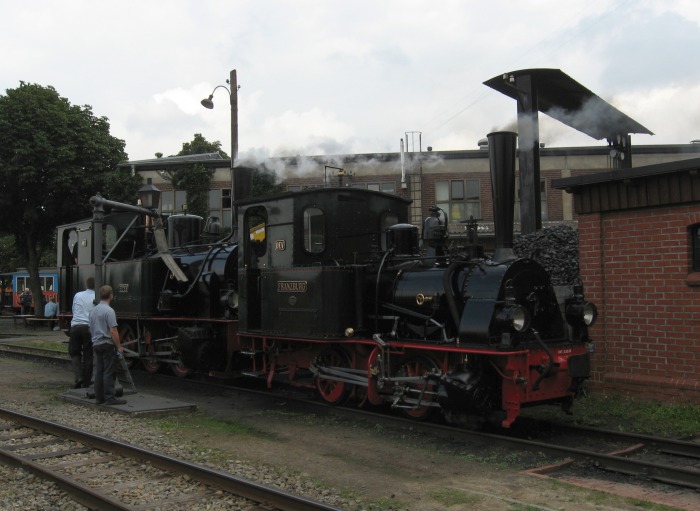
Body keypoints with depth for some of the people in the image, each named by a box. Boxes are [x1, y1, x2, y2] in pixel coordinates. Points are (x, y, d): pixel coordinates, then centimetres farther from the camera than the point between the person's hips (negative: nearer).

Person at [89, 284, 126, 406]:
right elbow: (113, 330, -19)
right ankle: (110, 398, -8)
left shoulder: (93, 310, 13)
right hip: (107, 344, -8)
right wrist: (119, 346, -14)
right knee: (109, 372, -7)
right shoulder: (109, 311, -15)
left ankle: (99, 397, 11)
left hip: (96, 344, 8)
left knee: (99, 371, 10)